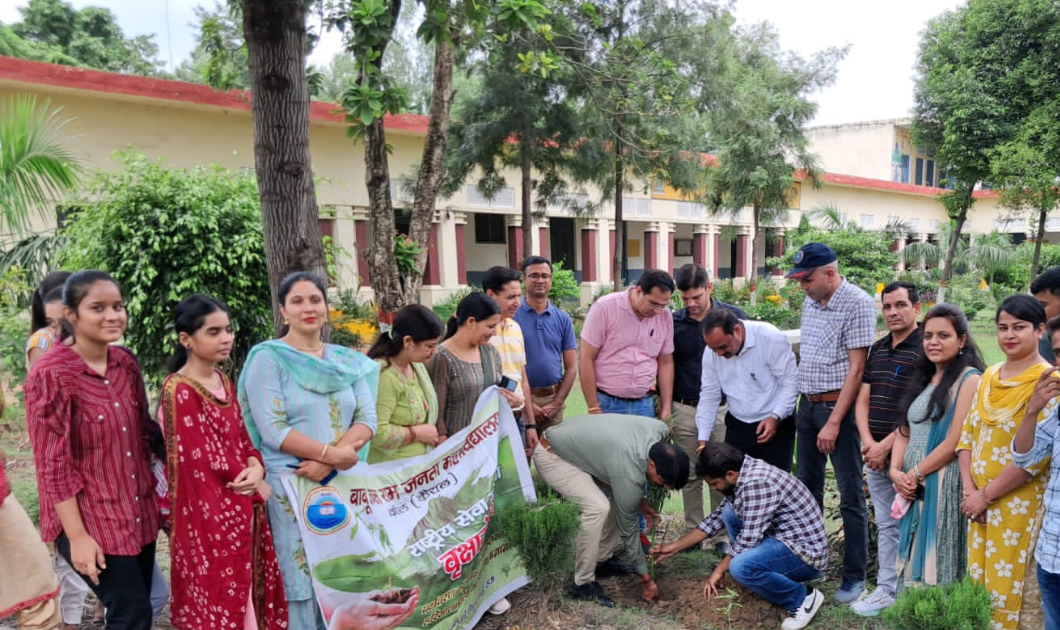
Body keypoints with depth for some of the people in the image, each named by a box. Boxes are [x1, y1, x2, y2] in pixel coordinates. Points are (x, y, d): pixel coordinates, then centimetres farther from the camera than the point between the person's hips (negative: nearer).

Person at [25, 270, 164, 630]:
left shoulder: (127, 363, 3)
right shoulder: (50, 373, -14)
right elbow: (53, 464, -15)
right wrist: (77, 536, -16)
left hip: (138, 511, 6)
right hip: (90, 519, -6)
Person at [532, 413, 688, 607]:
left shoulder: (660, 430, -12)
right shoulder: (628, 474, -31)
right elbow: (628, 530, -17)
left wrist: (639, 499, 3)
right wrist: (646, 579, -6)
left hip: (578, 443, 9)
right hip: (552, 455, -9)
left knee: (623, 498, 7)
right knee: (598, 507, -25)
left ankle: (604, 558, 19)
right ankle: (582, 584, -11)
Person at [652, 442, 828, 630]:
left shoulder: (756, 482, -26)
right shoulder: (743, 474, 5)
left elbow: (748, 539, -24)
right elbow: (718, 517, 14)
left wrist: (719, 570, -8)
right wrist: (675, 546, 13)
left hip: (805, 550, -10)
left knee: (740, 567, -31)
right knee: (729, 512, 8)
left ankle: (803, 597, -5)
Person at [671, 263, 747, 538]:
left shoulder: (734, 316, -3)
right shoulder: (673, 322, 0)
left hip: (724, 409, -1)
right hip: (685, 410, 1)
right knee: (690, 475, 10)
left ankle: (723, 535, 20)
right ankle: (693, 533, 24)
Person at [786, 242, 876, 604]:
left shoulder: (857, 303, -13)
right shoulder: (810, 302, 8)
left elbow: (856, 368, -16)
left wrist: (834, 422, -18)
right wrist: (807, 406, 10)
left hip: (838, 407, -7)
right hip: (807, 406, 7)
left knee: (851, 496, 2)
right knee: (807, 488, 16)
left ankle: (855, 576, 13)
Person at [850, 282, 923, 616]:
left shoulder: (924, 348, -10)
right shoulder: (878, 348, 12)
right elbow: (863, 400, 11)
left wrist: (887, 446, -14)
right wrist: (868, 442, -3)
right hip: (875, 454, 7)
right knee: (885, 525, 13)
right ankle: (886, 590, 22)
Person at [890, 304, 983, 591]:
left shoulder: (969, 379, -10)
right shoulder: (923, 378, 14)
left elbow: (955, 441, -17)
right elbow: (904, 431, 12)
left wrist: (916, 473, -11)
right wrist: (896, 470, -3)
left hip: (944, 487, -7)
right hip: (913, 488, 7)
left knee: (939, 566, 0)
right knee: (917, 563, 14)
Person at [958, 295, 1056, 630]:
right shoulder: (990, 376, 9)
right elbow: (967, 433, 8)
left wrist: (986, 495, -14)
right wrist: (969, 488, -4)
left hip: (1020, 501, -6)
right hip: (980, 502, 6)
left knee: (1016, 587, 4)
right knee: (980, 582, 13)